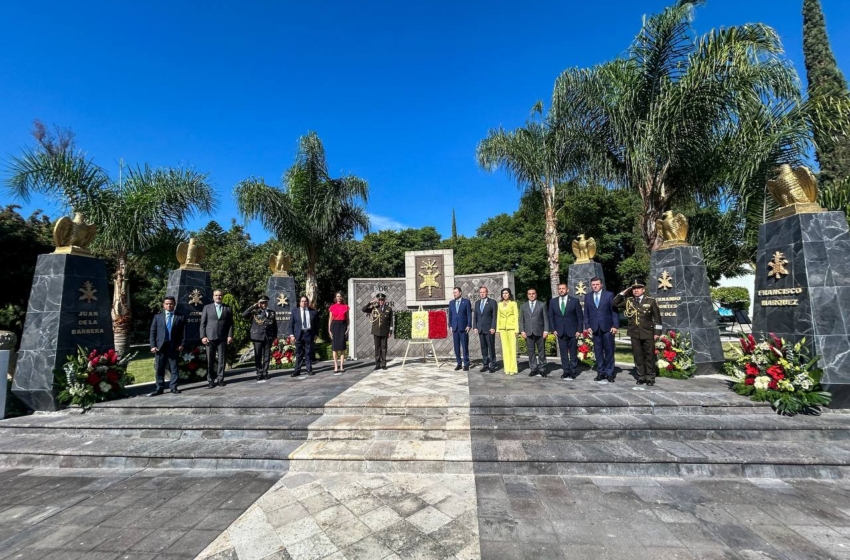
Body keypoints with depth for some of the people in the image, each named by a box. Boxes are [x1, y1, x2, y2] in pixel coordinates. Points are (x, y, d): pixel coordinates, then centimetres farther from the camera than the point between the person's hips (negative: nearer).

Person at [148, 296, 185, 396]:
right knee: (159, 368, 7)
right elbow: (153, 332, 6)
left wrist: (181, 344, -8)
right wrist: (153, 345, -3)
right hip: (160, 346, 2)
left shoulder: (180, 317, 5)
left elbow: (184, 332, 2)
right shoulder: (157, 316, 9)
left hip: (174, 346, -1)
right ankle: (160, 388, 16)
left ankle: (173, 387, 12)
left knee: (174, 368, 4)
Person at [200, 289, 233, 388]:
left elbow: (230, 323, 6)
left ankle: (220, 379, 12)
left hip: (223, 338, 1)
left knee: (222, 360, 2)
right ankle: (210, 380, 12)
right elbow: (203, 323, 5)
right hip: (210, 338, 0)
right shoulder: (207, 307, 8)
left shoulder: (228, 308, 9)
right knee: (209, 361, 3)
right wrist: (203, 336, -4)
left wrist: (230, 335, -3)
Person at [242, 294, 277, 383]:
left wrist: (275, 335, 8)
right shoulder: (254, 312, 4)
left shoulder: (271, 313, 11)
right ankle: (259, 375, 9)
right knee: (258, 356, 2)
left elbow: (275, 325, 14)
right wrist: (253, 306, -11)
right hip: (258, 337, -2)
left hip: (268, 337, 2)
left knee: (267, 356, 6)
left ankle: (265, 374, 15)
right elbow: (244, 314, -12)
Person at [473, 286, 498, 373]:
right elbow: (475, 316, 13)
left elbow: (494, 316, -7)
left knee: (491, 348, 0)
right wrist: (475, 327, 4)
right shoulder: (477, 303, 13)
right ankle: (485, 365, 14)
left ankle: (492, 365, 8)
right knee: (483, 348, 8)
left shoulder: (492, 302, -2)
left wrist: (493, 328, -13)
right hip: (480, 329, 5)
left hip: (489, 329, -4)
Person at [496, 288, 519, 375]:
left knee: (512, 348, -3)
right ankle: (507, 368, 10)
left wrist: (516, 329, -8)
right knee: (505, 348, 4)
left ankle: (513, 369, 3)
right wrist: (497, 329, 8)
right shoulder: (500, 304, 12)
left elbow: (516, 316, -2)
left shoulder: (513, 303, 1)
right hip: (502, 328, 4)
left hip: (511, 327, -3)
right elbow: (498, 317, 13)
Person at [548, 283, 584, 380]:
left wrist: (579, 330, -7)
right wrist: (554, 329, 1)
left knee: (573, 353, 6)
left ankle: (573, 372, 14)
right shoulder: (553, 301, 5)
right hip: (560, 332, 2)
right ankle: (566, 371, 13)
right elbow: (551, 317, 8)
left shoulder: (575, 300, -2)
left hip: (573, 331, -2)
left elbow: (580, 317, -1)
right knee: (563, 353, 5)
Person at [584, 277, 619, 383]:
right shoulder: (587, 297, 9)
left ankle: (609, 373, 12)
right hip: (595, 328, 2)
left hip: (607, 327, -2)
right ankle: (601, 372, 14)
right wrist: (587, 326, 1)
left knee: (609, 351, 3)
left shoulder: (609, 295, 1)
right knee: (598, 351, 6)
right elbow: (586, 313, 10)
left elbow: (614, 311, -2)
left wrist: (615, 325, -9)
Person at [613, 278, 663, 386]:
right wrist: (623, 293, -2)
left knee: (649, 356, 6)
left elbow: (657, 317, 0)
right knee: (638, 356, 8)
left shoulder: (651, 301, -2)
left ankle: (650, 378, 16)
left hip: (648, 334, -2)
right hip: (634, 334, 2)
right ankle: (641, 377, 18)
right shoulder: (628, 301, 4)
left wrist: (657, 332, -4)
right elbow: (615, 304, 5)